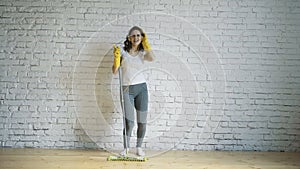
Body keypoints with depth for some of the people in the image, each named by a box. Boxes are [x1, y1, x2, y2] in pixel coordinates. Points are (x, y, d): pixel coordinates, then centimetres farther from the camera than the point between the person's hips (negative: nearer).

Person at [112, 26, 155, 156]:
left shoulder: (143, 53, 7)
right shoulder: (123, 51, 4)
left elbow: (152, 58, -18)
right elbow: (115, 71, 1)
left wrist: (146, 44, -6)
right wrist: (116, 57, -13)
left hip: (141, 88, 2)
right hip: (127, 89, -1)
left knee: (142, 121, 4)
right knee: (129, 121, -7)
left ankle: (139, 147, 20)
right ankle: (126, 148, 10)